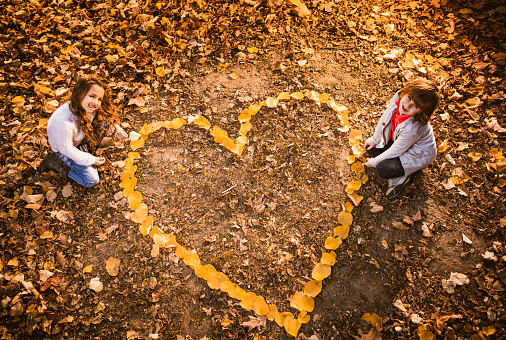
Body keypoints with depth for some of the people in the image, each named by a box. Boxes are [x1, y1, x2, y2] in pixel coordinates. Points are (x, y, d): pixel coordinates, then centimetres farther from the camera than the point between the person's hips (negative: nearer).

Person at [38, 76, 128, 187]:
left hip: (80, 137, 6)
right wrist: (91, 160, -20)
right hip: (64, 147, -6)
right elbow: (66, 149, -28)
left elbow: (104, 118, 0)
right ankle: (56, 162, 5)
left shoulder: (89, 108, -24)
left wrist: (116, 130, -15)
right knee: (92, 180, -9)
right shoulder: (63, 123, -44)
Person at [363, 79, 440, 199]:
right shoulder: (398, 97, -27)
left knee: (382, 169, -21)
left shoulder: (412, 128, -43)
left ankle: (402, 177, 8)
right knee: (371, 148, 1)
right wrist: (375, 139, 6)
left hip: (418, 154, -8)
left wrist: (374, 162, -11)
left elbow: (395, 151, -26)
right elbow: (385, 117, -6)